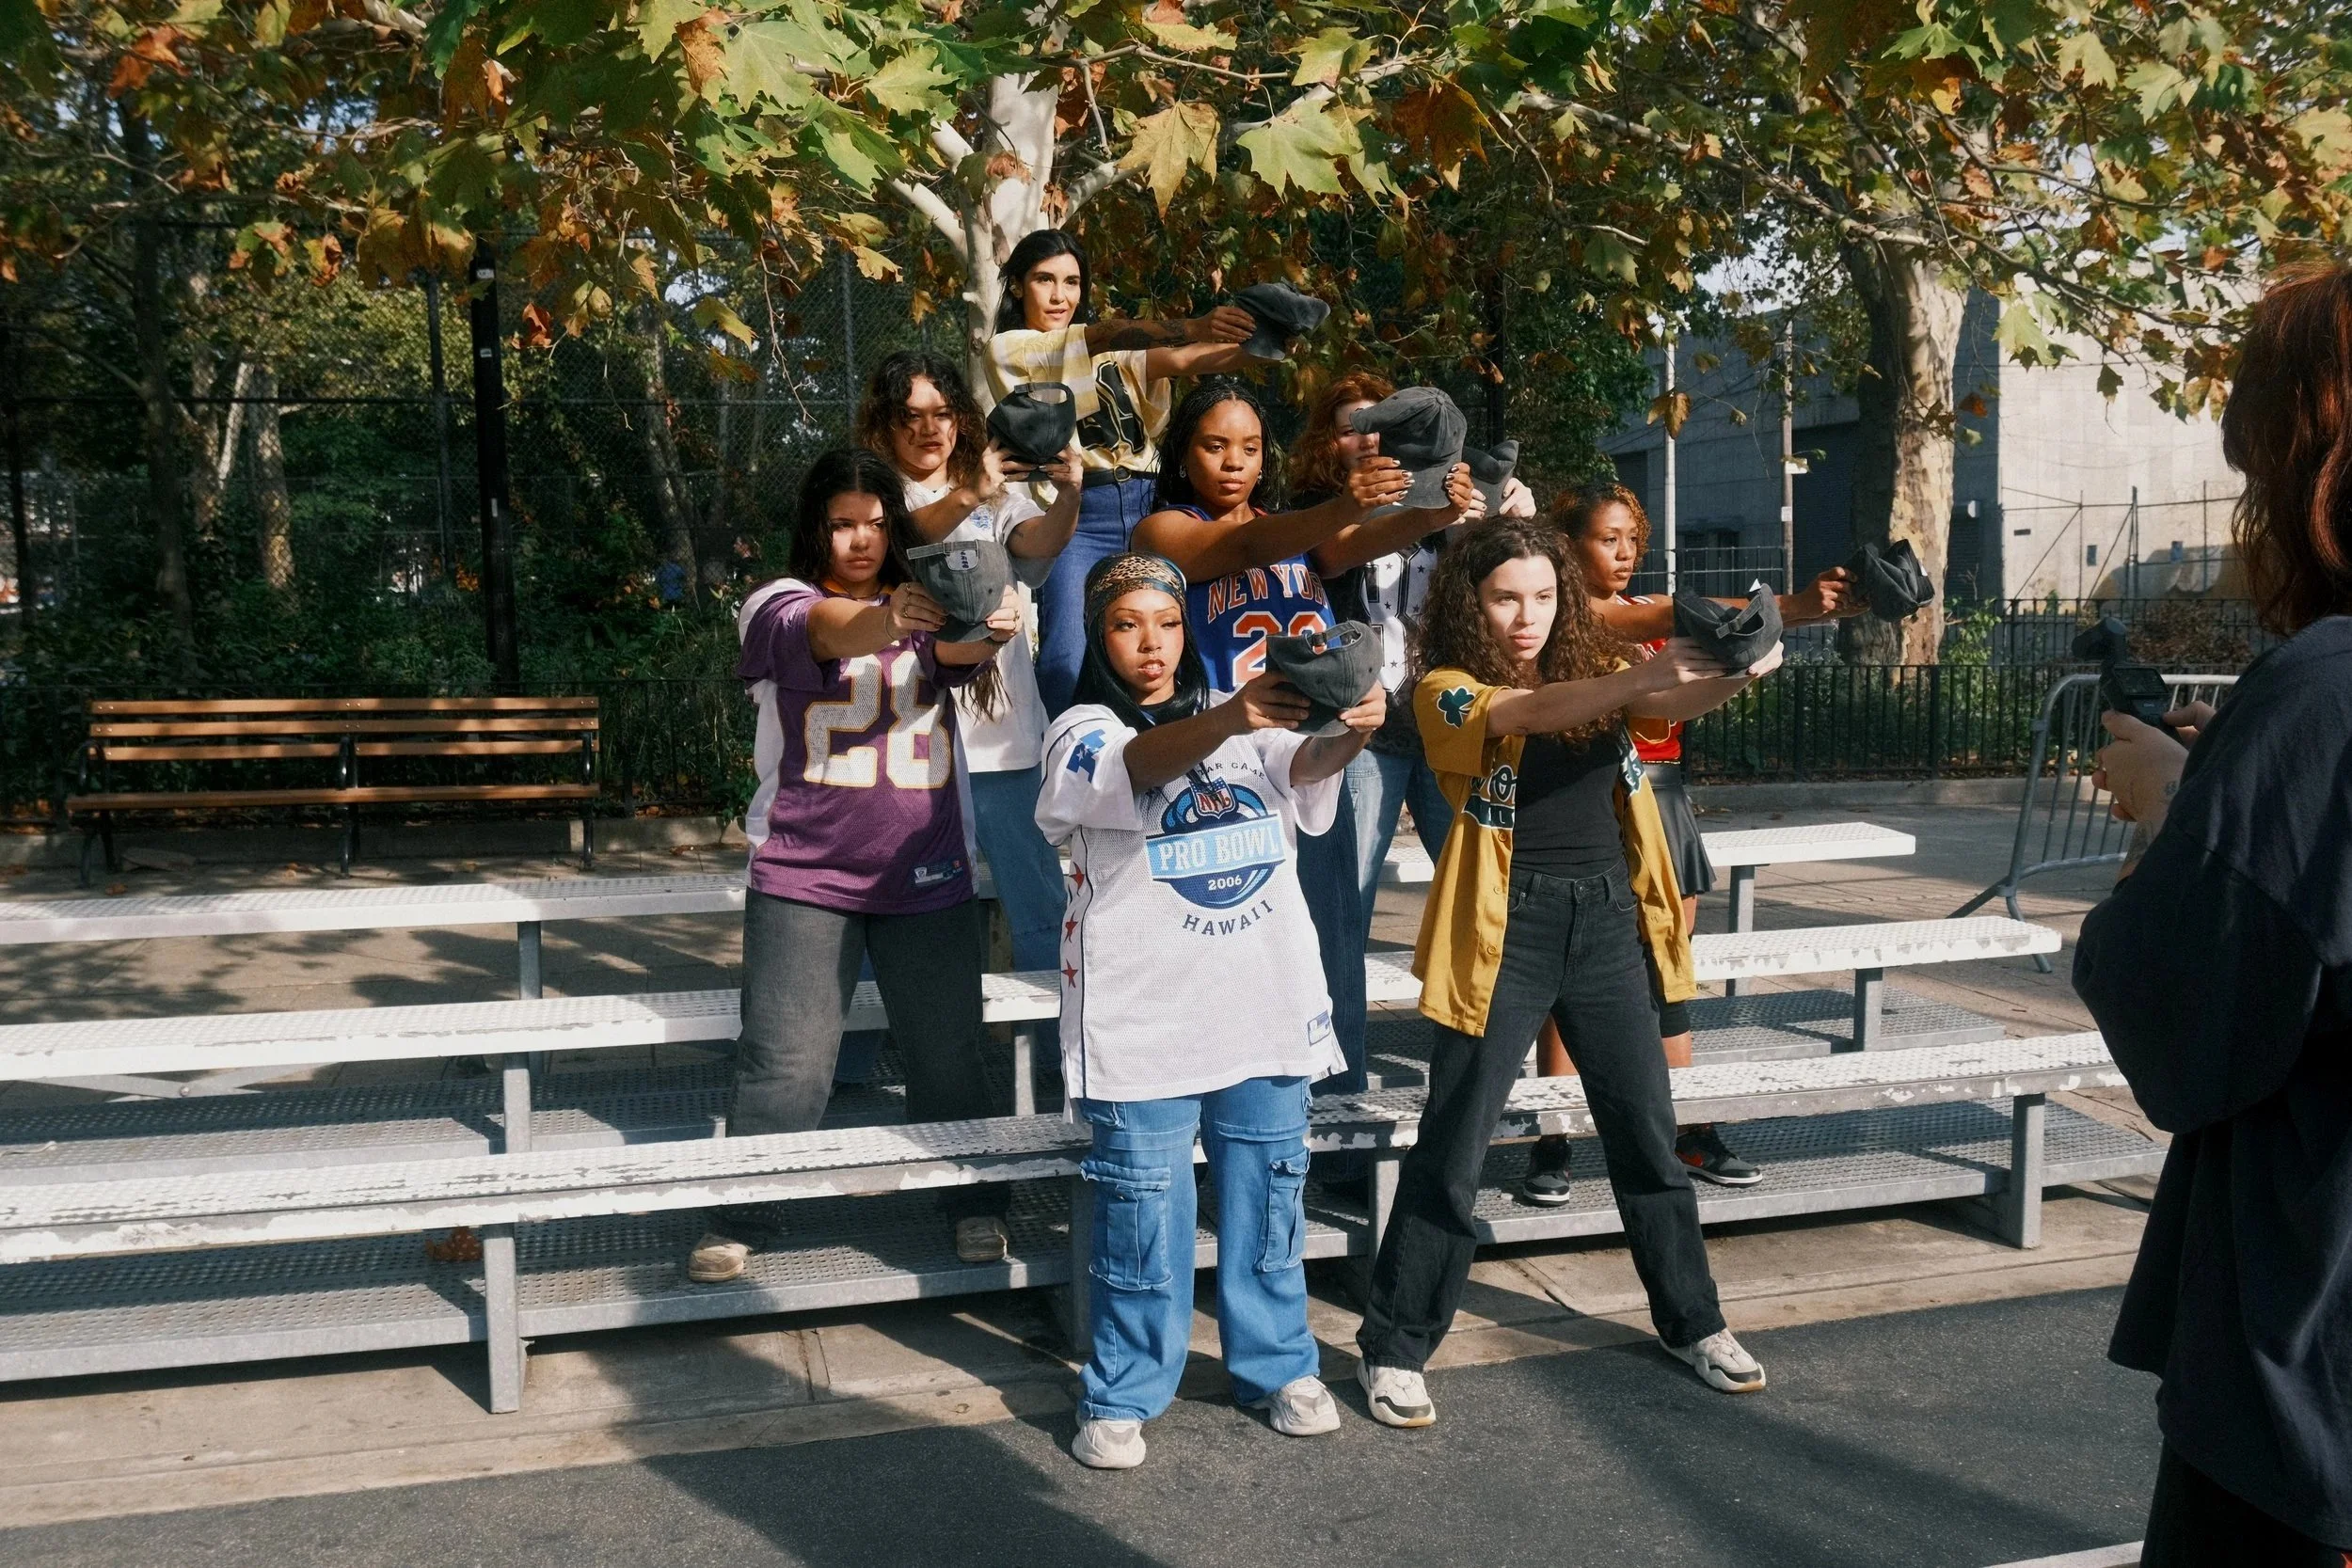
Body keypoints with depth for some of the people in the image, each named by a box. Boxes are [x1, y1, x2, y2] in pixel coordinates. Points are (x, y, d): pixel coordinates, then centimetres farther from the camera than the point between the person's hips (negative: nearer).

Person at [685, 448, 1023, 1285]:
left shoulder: (931, 608, 9)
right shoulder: (782, 604, 1)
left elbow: (962, 653, -14)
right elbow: (825, 631, -23)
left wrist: (987, 631, -39)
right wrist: (886, 619, -46)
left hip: (928, 872, 2)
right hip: (803, 874, -2)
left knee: (951, 1054, 6)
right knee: (785, 1061, -5)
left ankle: (976, 1203, 24)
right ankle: (740, 1221, 11)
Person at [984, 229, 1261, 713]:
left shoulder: (1116, 355, 21)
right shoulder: (1008, 348, 6)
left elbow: (1183, 361, 2)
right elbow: (1105, 337, -10)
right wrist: (1193, 327, -24)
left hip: (1146, 510, 5)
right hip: (1076, 516, -5)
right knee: (1068, 660, -18)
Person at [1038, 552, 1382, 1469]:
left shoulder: (1248, 726, 12)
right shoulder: (1083, 733, -1)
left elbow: (1306, 765, -10)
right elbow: (1138, 766, -24)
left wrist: (1351, 733, -34)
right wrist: (1229, 721, -44)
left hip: (1265, 1007, 4)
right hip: (1143, 1019, -3)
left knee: (1268, 1200, 12)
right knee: (1142, 1213, 2)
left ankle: (1277, 1367, 28)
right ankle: (1123, 1394, 16)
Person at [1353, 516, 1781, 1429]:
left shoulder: (1590, 664, 9)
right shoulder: (1445, 687, -5)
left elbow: (1674, 703, -8)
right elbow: (1533, 712, -24)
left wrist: (1734, 674, -31)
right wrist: (1646, 673, -38)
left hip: (1606, 919, 4)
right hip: (1507, 929, -4)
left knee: (1647, 1134, 13)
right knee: (1452, 1151, 1)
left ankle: (1691, 1321, 31)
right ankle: (1394, 1348, 13)